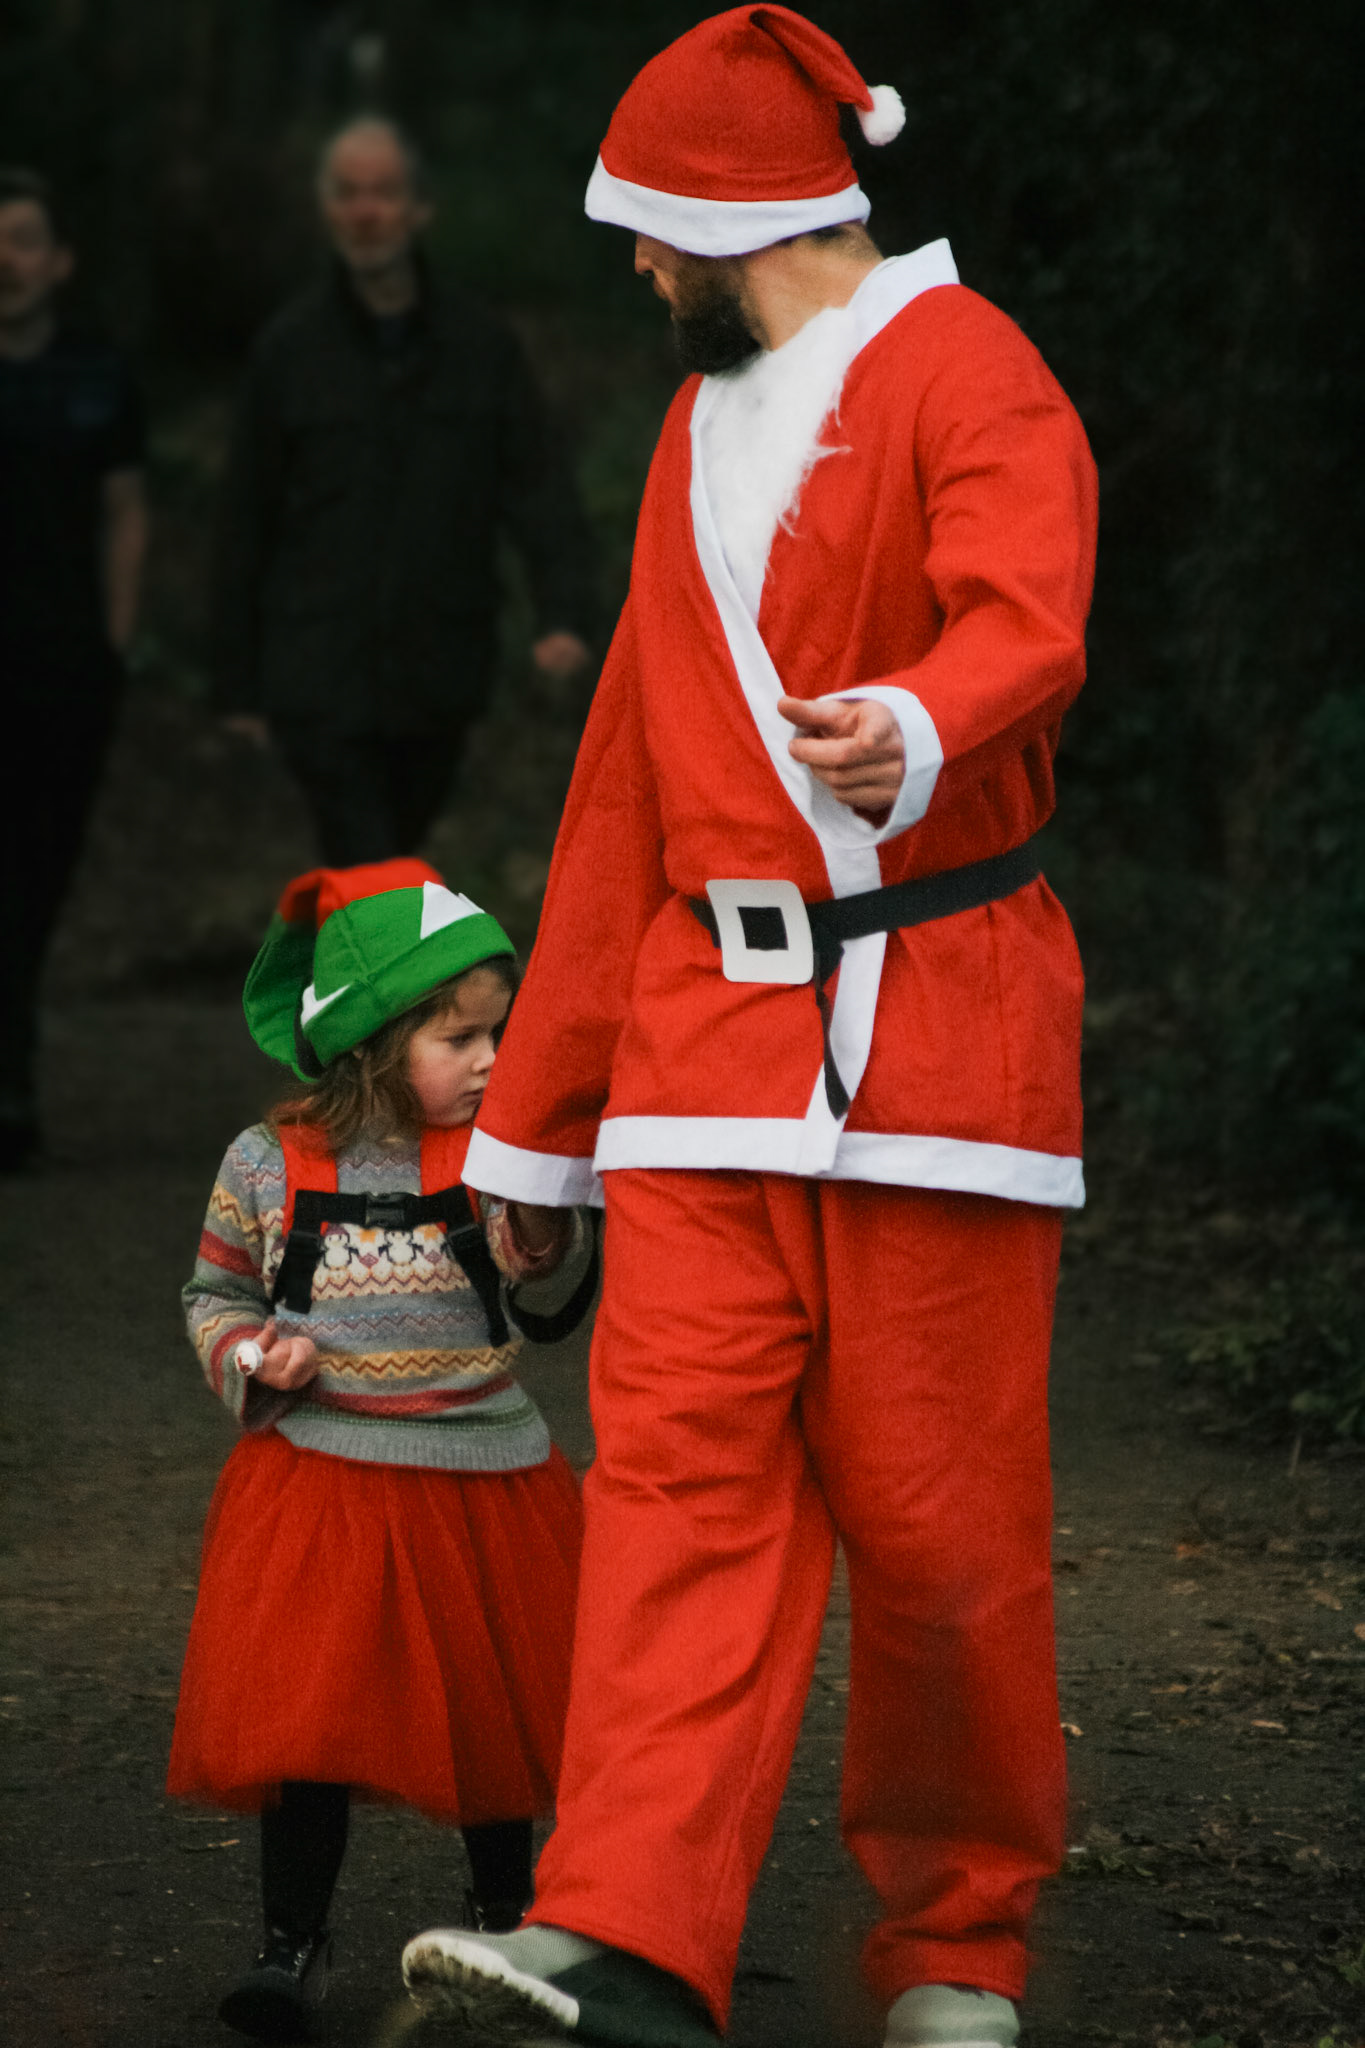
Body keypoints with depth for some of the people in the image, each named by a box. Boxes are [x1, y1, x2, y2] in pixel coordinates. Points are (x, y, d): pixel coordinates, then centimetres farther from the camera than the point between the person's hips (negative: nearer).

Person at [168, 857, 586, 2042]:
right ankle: (295, 1944, 2)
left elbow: (539, 1262, -18)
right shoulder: (271, 1165, -2)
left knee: (494, 1710, 12)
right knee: (304, 1711, -7)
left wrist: (533, 1206, -36)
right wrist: (253, 1358, -9)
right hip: (320, 1476, -1)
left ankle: (507, 1913, 33)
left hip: (482, 1475, 1)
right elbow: (215, 1295, 10)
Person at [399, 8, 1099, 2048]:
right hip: (704, 1025, 6)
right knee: (684, 1461, -9)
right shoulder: (702, 427, 21)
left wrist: (914, 727, -49)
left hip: (933, 1015, -6)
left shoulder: (966, 374, -4)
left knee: (937, 1502, -2)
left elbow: (1026, 616, -25)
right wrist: (530, 1110, 22)